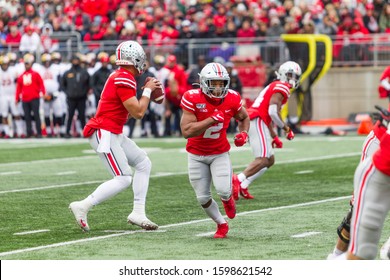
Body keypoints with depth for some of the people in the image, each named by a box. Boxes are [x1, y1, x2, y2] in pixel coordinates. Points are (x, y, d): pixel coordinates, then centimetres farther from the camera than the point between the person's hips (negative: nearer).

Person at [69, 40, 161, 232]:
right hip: (105, 134, -10)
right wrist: (147, 90, -3)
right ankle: (83, 207, -8)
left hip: (113, 134, 10)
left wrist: (148, 94, 12)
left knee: (143, 164, 13)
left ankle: (138, 212, 11)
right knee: (123, 179, -10)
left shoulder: (119, 76, 14)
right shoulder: (125, 80, -17)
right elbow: (138, 113, -17)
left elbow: (128, 113, 21)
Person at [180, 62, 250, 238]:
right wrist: (212, 119, -35)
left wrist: (244, 133, -10)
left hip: (220, 153, 1)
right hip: (197, 155, -1)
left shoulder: (231, 99, -14)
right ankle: (221, 224, 29)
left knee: (223, 190, -19)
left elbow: (244, 118, 10)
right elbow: (186, 131, -31)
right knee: (203, 198, 1)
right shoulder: (193, 99, -24)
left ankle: (227, 199, 20)